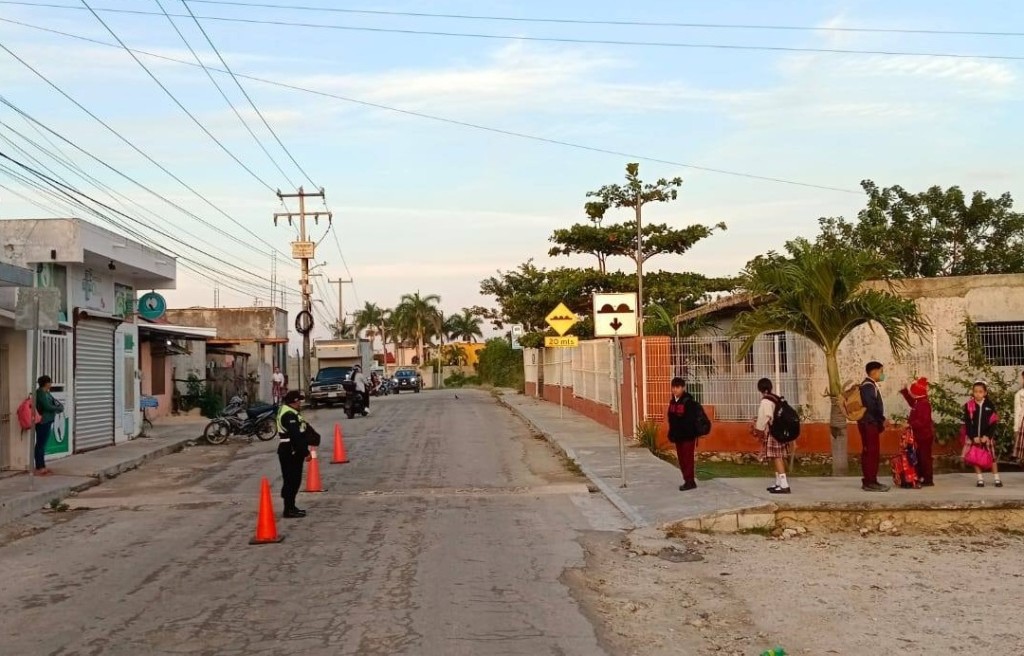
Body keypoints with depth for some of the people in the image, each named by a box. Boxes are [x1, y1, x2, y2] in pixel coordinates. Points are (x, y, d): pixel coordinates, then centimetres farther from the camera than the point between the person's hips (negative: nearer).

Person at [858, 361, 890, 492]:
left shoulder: (870, 385, 17)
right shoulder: (868, 386, -15)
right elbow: (872, 407, -21)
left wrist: (880, 421, 13)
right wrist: (882, 420, -12)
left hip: (871, 424, 10)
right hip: (869, 424, -10)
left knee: (869, 453, 11)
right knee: (872, 453, -9)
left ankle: (869, 481, 15)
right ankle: (870, 483, -8)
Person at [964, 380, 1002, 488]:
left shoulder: (990, 405, -3)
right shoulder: (968, 405, -4)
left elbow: (993, 422, -4)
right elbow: (967, 423, -5)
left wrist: (987, 436, -13)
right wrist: (974, 437, -12)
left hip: (987, 436, -1)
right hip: (973, 437, 1)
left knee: (992, 457, 3)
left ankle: (997, 479, 12)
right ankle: (980, 479, 14)